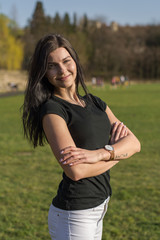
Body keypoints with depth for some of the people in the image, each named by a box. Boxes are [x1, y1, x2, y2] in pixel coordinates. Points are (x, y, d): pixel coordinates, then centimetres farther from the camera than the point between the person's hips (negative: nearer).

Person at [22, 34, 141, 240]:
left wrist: (100, 153, -20)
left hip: (98, 208, 7)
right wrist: (117, 150, -8)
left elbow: (134, 143, -1)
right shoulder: (52, 109, -12)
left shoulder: (94, 102, 9)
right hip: (73, 216, -7)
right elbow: (76, 171, -23)